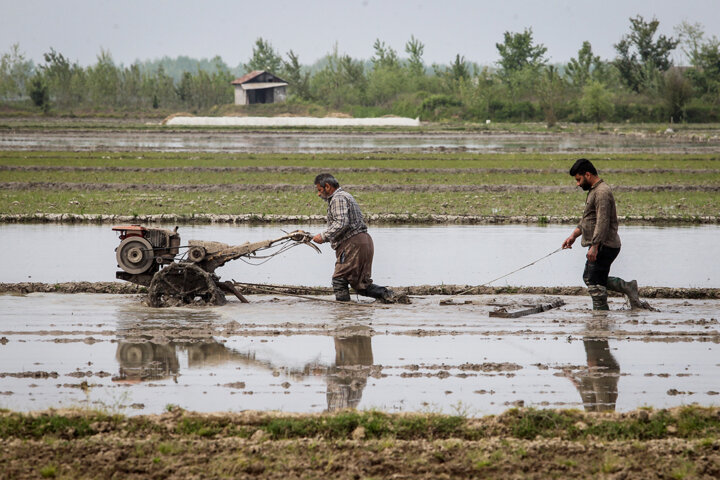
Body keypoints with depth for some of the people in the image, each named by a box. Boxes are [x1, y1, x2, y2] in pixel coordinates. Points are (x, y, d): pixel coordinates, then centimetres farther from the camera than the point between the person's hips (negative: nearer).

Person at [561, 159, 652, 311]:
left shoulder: (602, 192, -17)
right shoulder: (594, 191, 17)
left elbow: (603, 222, -25)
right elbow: (586, 219, 26)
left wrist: (594, 247, -27)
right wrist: (573, 236, 19)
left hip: (604, 246, -11)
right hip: (602, 246, 11)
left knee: (595, 284, -7)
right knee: (589, 277, 18)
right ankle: (627, 288, 18)